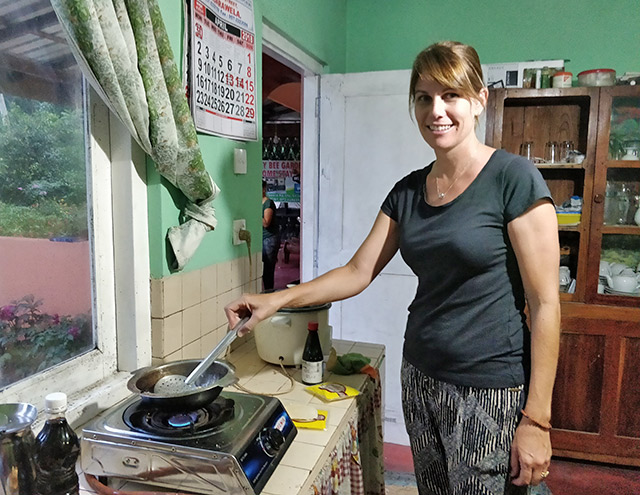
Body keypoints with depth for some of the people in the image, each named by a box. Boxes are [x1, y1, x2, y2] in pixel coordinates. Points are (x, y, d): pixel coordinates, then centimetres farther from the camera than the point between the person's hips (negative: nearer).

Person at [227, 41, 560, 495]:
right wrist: (278, 299, -6)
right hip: (421, 380, 6)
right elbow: (359, 272, 5)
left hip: (492, 393, -5)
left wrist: (536, 419, -13)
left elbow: (544, 304, -13)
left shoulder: (514, 178, -13)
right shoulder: (408, 191, 5)